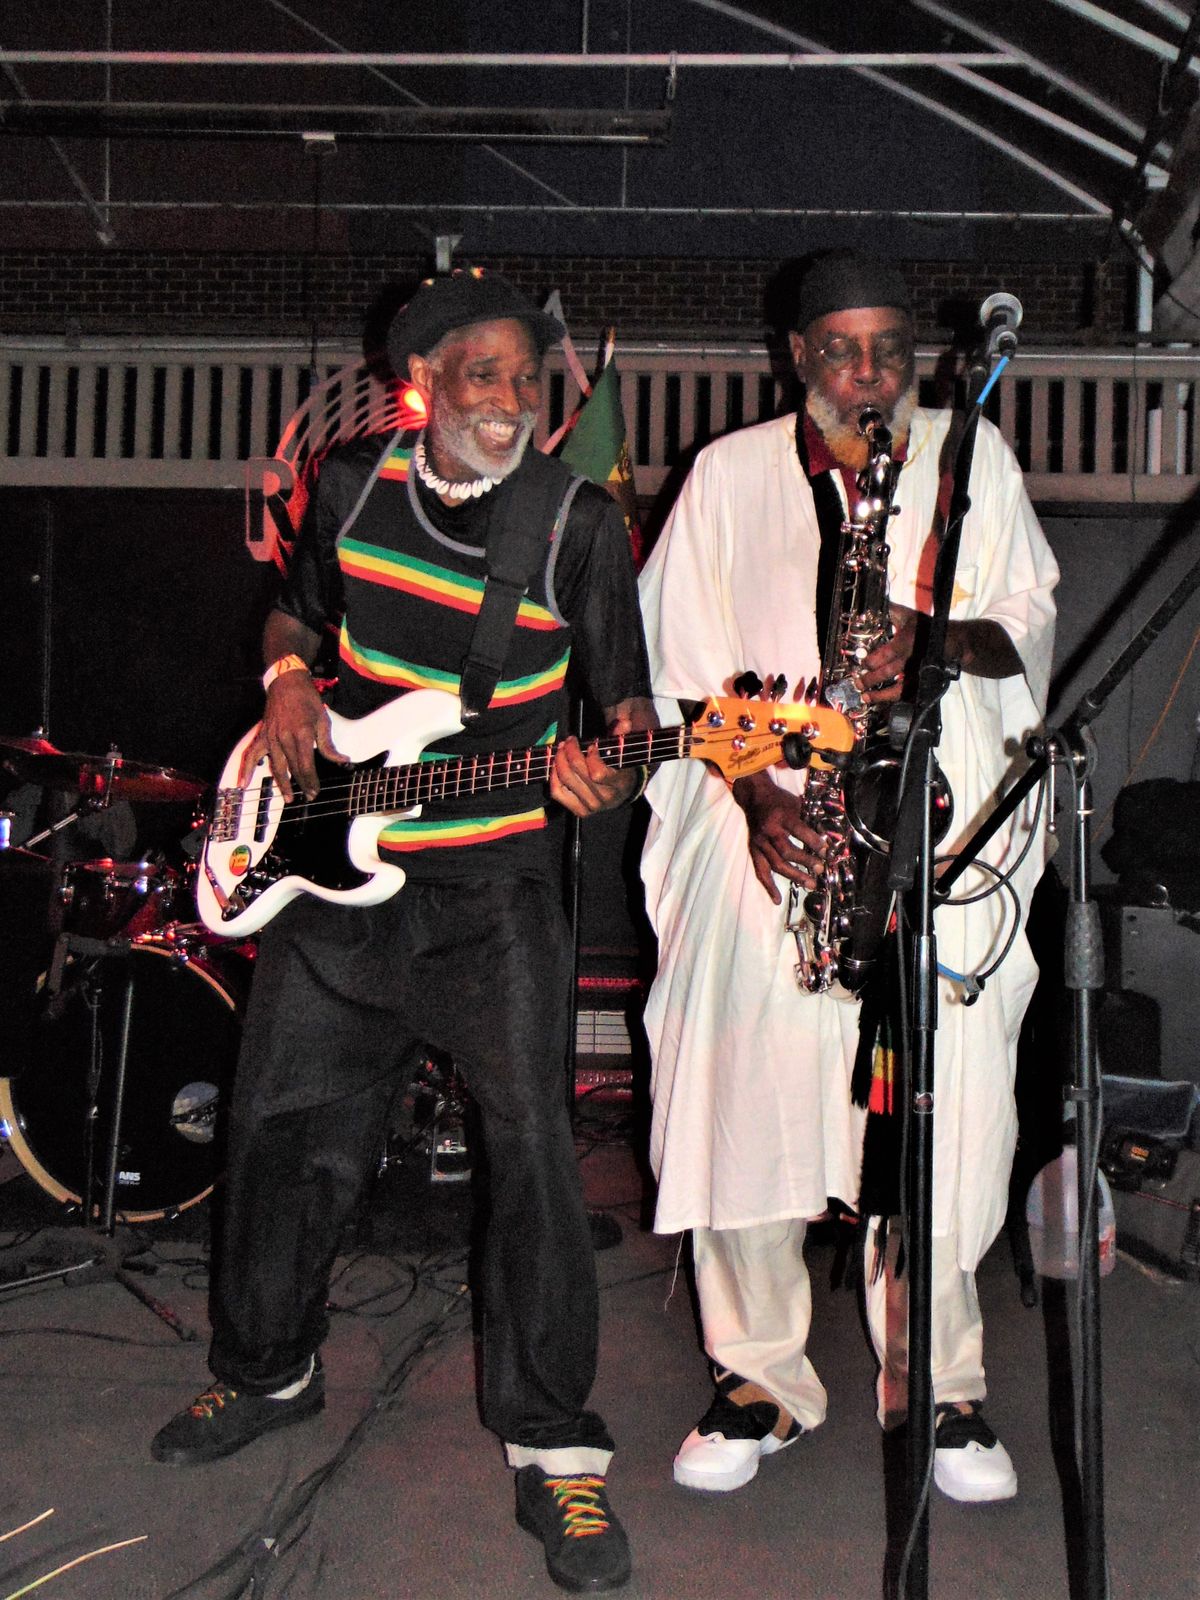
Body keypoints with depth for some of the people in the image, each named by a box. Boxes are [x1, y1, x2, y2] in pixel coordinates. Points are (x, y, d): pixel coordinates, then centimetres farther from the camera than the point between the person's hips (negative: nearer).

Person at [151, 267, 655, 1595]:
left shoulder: (576, 522, -7)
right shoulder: (350, 487, 4)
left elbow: (630, 702, -4)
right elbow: (296, 613, 20)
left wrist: (601, 770, -26)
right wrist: (287, 685, -1)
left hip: (493, 891, -4)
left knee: (530, 1149, -7)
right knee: (285, 1124, 14)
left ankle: (553, 1447, 10)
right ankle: (266, 1370, 39)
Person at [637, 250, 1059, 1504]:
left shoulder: (973, 459, 15)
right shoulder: (729, 473, 11)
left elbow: (1031, 624, 12)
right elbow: (690, 664, 5)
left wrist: (944, 638, -10)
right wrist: (756, 791, -9)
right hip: (771, 827, 0)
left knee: (940, 1106, -2)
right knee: (748, 1093, -3)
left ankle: (941, 1385, 18)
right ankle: (760, 1379, 16)